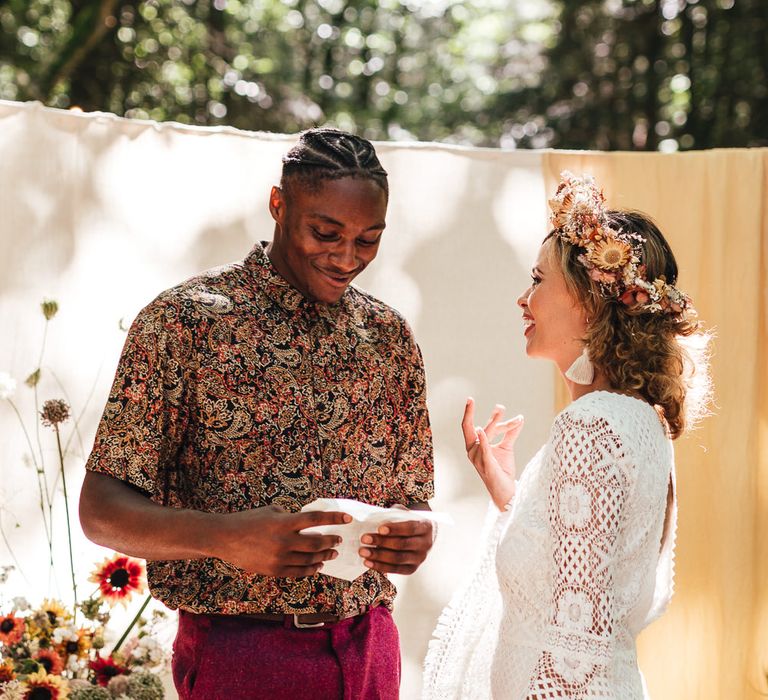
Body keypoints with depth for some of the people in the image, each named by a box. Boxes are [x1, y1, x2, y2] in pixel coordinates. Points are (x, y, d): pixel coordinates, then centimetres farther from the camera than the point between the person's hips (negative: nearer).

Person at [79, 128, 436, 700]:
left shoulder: (389, 337, 7)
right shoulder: (185, 320, -8)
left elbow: (410, 498, 13)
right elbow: (101, 508, -11)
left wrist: (415, 540, -11)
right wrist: (224, 536, -29)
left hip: (368, 648, 5)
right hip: (238, 650, -4)